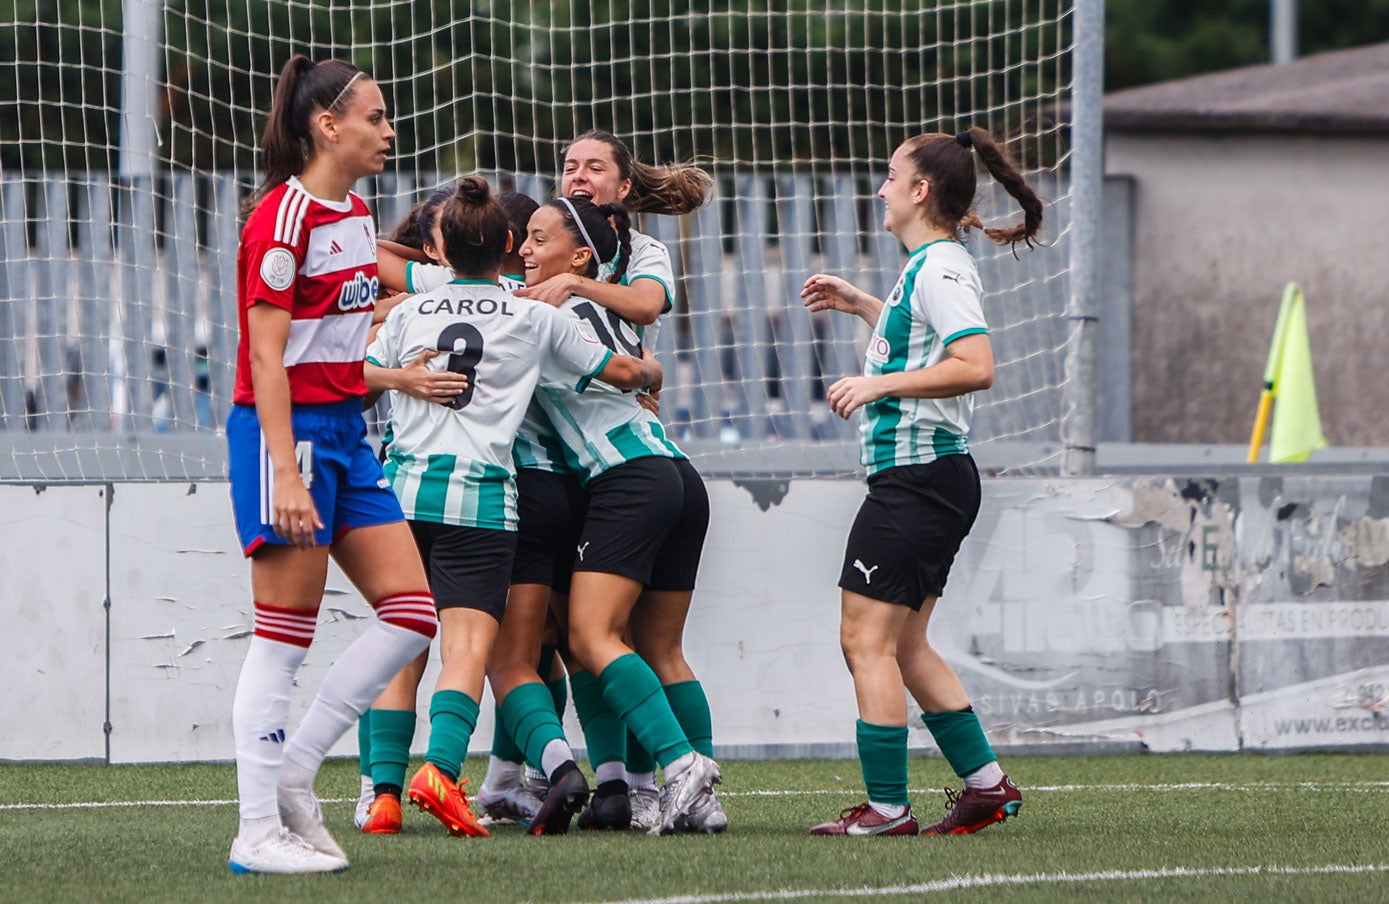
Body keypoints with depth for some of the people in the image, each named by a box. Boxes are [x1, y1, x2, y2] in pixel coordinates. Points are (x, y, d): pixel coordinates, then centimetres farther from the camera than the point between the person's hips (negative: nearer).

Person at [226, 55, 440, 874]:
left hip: (346, 429, 9)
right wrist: (286, 473, -22)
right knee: (284, 638, -6)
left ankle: (293, 771, 11)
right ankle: (258, 831, -1)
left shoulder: (357, 217, 13)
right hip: (286, 430, -9)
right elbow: (267, 355, -18)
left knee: (412, 613, 3)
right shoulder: (282, 218, -14)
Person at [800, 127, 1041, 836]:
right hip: (929, 478, 11)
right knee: (902, 646, 15)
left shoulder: (939, 267, -14)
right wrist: (859, 304, 36)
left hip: (917, 478, -11)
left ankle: (886, 807, -7)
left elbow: (975, 366, -27)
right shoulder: (929, 265, 16)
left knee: (866, 641, -8)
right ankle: (986, 783, 17)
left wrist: (880, 384, -25)